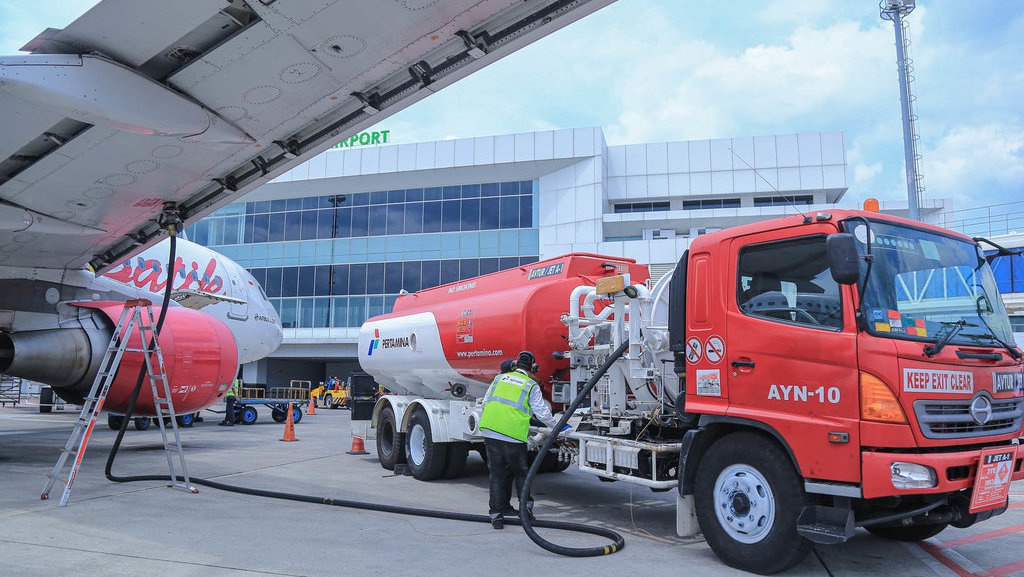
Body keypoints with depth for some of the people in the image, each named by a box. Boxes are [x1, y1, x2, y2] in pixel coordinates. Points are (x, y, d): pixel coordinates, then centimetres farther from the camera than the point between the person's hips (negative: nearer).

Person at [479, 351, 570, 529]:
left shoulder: (500, 378, 15)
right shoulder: (531, 386, 4)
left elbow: (486, 401, 21)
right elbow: (542, 412, 3)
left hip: (490, 432, 3)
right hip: (514, 436, -3)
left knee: (498, 474, 10)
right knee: (521, 473, 16)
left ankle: (497, 513, 11)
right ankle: (525, 505, 8)